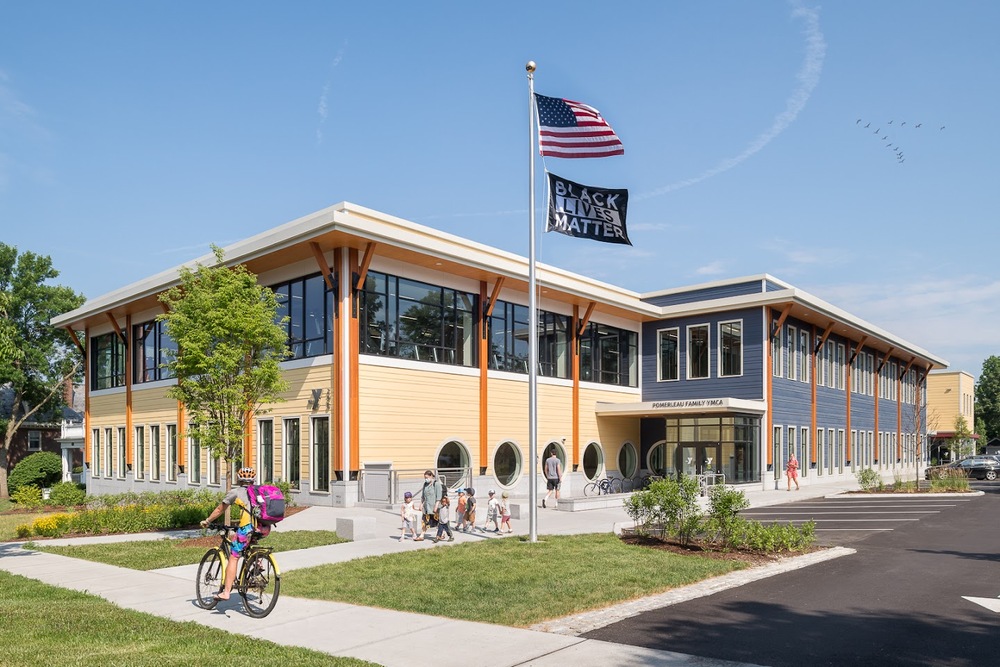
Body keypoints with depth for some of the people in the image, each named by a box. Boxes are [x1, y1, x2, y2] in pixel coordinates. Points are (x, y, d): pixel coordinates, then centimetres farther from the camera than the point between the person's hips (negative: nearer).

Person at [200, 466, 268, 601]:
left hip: (248, 528, -5)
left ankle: (226, 592, 0)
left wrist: (207, 521, 38)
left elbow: (220, 510, 22)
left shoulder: (235, 491, 15)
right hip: (265, 529, 5)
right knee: (250, 539, 37)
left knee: (233, 558, 5)